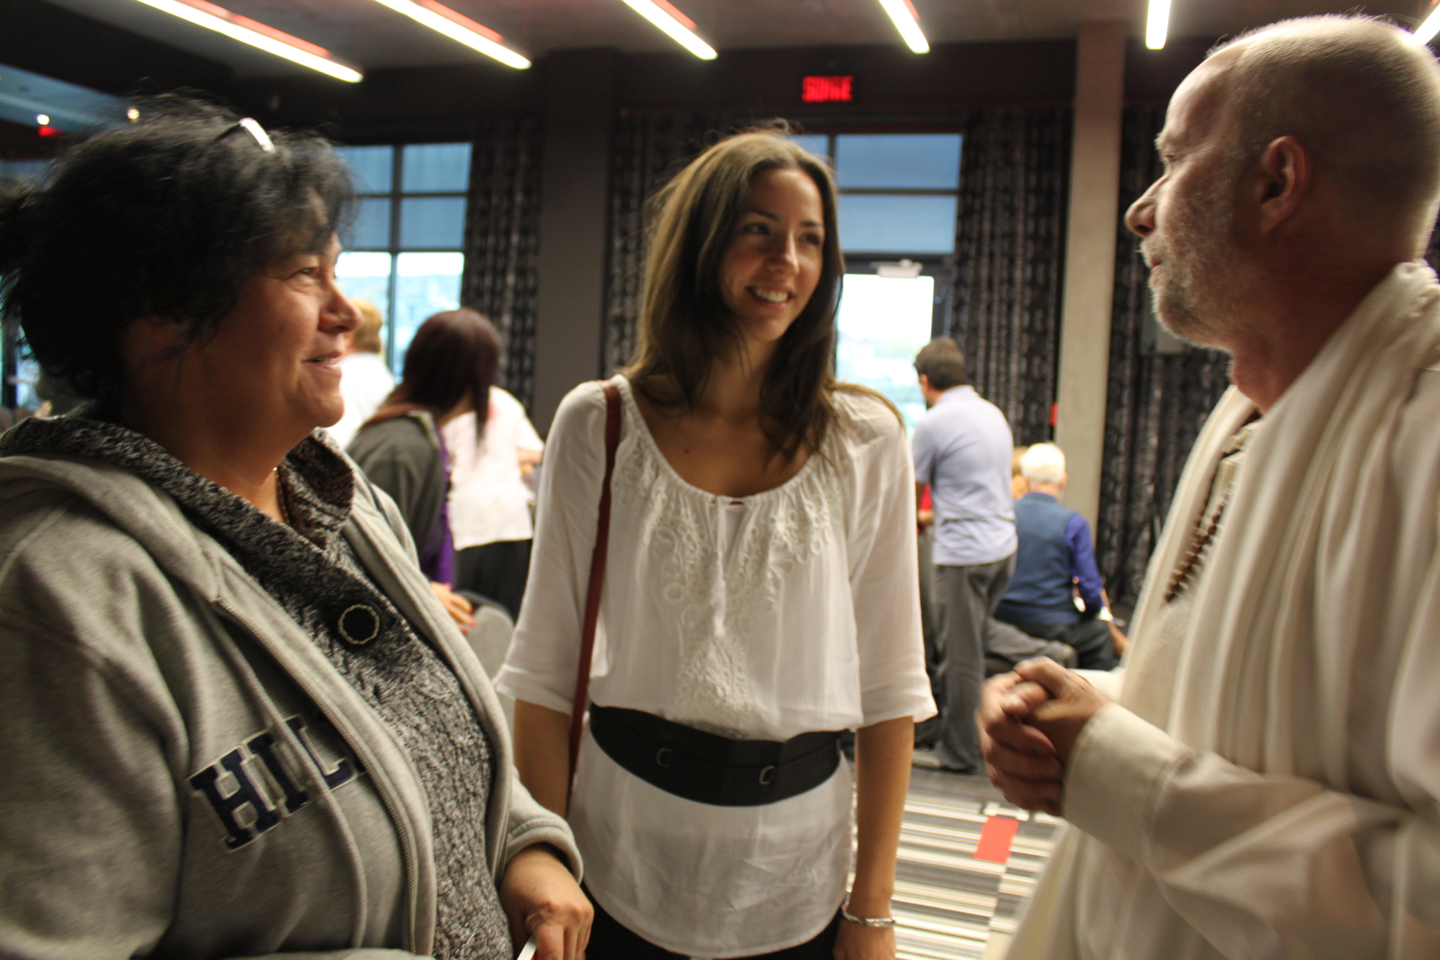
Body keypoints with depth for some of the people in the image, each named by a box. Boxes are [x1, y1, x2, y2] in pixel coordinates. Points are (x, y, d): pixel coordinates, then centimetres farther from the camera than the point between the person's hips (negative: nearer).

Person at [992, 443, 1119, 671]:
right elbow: (1091, 592, -10)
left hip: (1003, 618, 4)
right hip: (1052, 627, -4)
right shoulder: (1073, 523, -12)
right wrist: (1093, 608, 12)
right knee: (1100, 632, 24)